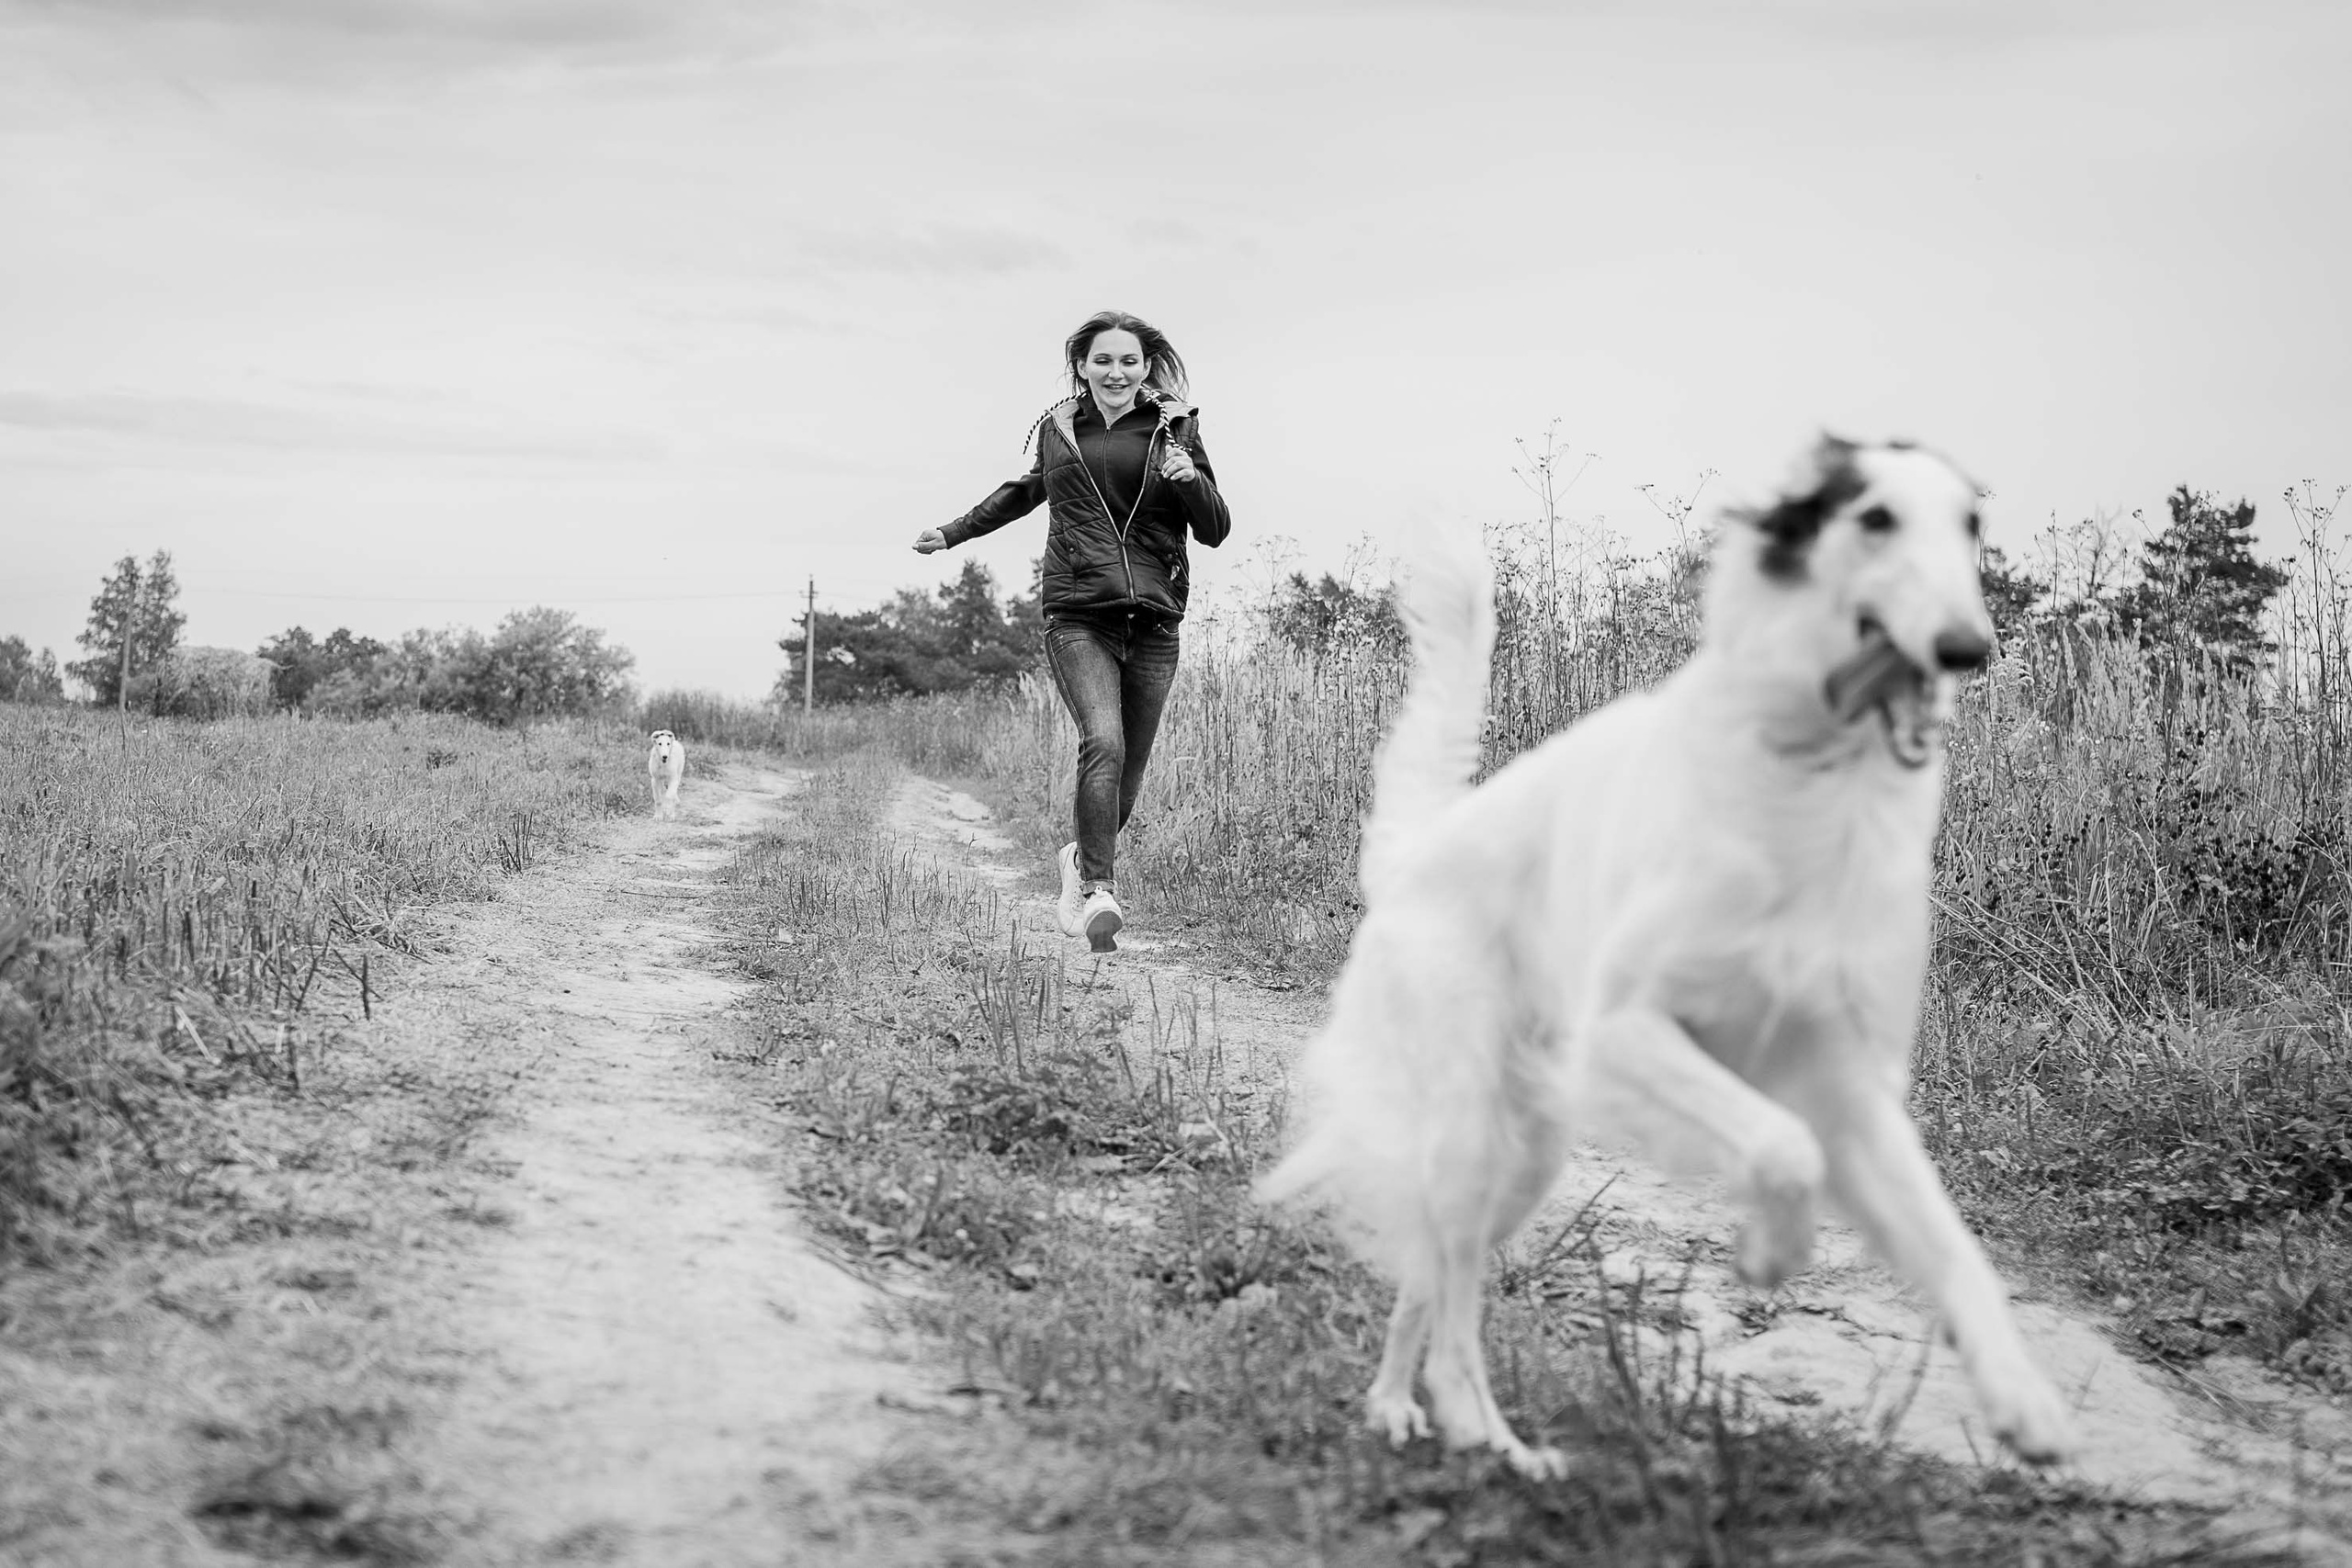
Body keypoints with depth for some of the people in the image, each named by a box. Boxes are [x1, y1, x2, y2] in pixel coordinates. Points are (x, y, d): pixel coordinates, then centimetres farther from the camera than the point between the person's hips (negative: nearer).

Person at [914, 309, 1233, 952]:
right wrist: (954, 533, 38)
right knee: (1103, 741, -24)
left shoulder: (1172, 429, 8)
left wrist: (1189, 478, -10)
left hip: (1154, 621, 1)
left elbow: (1216, 531, 9)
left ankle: (1082, 858, 34)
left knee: (1128, 772, 5)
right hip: (1078, 616, -1)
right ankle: (1099, 890, -26)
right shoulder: (1057, 429, 12)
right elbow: (1027, 489, 33)